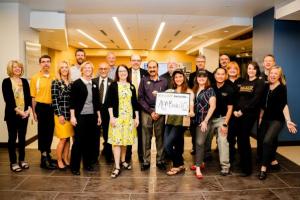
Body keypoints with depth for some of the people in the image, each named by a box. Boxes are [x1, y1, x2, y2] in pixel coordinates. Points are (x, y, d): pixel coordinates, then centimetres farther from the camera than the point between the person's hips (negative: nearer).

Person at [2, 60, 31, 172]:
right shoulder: (6, 81, -3)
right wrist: (18, 111, -17)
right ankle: (13, 162, 12)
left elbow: (28, 97, 6)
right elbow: (8, 99, -10)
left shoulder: (24, 81, 10)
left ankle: (22, 160, 22)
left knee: (22, 137, 10)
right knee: (12, 138, 4)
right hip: (12, 114, -4)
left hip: (24, 114, 4)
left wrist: (28, 110, -9)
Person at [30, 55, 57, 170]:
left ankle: (47, 155, 28)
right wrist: (34, 112, -8)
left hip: (52, 107, 4)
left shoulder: (54, 78, 7)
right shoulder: (35, 78, -4)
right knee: (42, 132, 5)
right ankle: (43, 158, 15)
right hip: (41, 107, -4)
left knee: (50, 132, 12)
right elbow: (33, 97, -4)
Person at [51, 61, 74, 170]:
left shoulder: (71, 83, 11)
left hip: (70, 114, 5)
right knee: (63, 139, -2)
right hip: (61, 114, -4)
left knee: (68, 138, 8)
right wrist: (59, 115, -13)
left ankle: (66, 159, 20)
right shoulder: (55, 82, -3)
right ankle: (59, 160, 13)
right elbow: (54, 100, -8)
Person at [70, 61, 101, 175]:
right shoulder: (76, 83, -3)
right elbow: (72, 101, -7)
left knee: (90, 141, 10)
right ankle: (74, 167, 12)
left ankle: (88, 164, 24)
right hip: (80, 116, -5)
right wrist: (72, 116, -13)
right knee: (78, 141, 0)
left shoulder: (94, 85, 11)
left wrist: (99, 116, 11)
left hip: (92, 116, 5)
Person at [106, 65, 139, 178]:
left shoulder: (131, 87, 11)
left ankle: (123, 161, 28)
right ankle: (117, 167, -3)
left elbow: (135, 103, 11)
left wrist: (137, 117, 7)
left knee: (125, 140, 10)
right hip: (117, 116, -3)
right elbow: (110, 103, -4)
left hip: (129, 117, 3)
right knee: (116, 141, -7)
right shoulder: (113, 86, 1)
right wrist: (111, 117, -12)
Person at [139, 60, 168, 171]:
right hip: (146, 111, 0)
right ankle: (146, 161, 11)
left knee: (160, 137, 3)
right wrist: (150, 111, -6)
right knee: (146, 137, 2)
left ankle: (160, 161, 14)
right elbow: (140, 98, 2)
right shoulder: (144, 80, 6)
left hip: (160, 112, 0)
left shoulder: (164, 81, 8)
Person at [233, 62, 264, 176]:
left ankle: (247, 168, 4)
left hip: (249, 114, -6)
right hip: (238, 114, 6)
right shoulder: (244, 83, 18)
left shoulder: (259, 82, -1)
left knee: (244, 139, -7)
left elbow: (255, 99, -13)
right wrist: (235, 110, -3)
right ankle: (242, 162, 25)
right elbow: (237, 97, 13)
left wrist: (243, 110, -16)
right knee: (239, 139, 8)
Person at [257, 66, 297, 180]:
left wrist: (288, 121, -27)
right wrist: (260, 117, 11)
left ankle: (264, 168, -12)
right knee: (260, 141, 8)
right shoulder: (266, 87, 7)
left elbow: (284, 105, -18)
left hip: (277, 120, -6)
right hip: (266, 119, 6)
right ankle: (272, 161, 32)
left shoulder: (282, 88, -8)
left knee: (267, 141, -21)